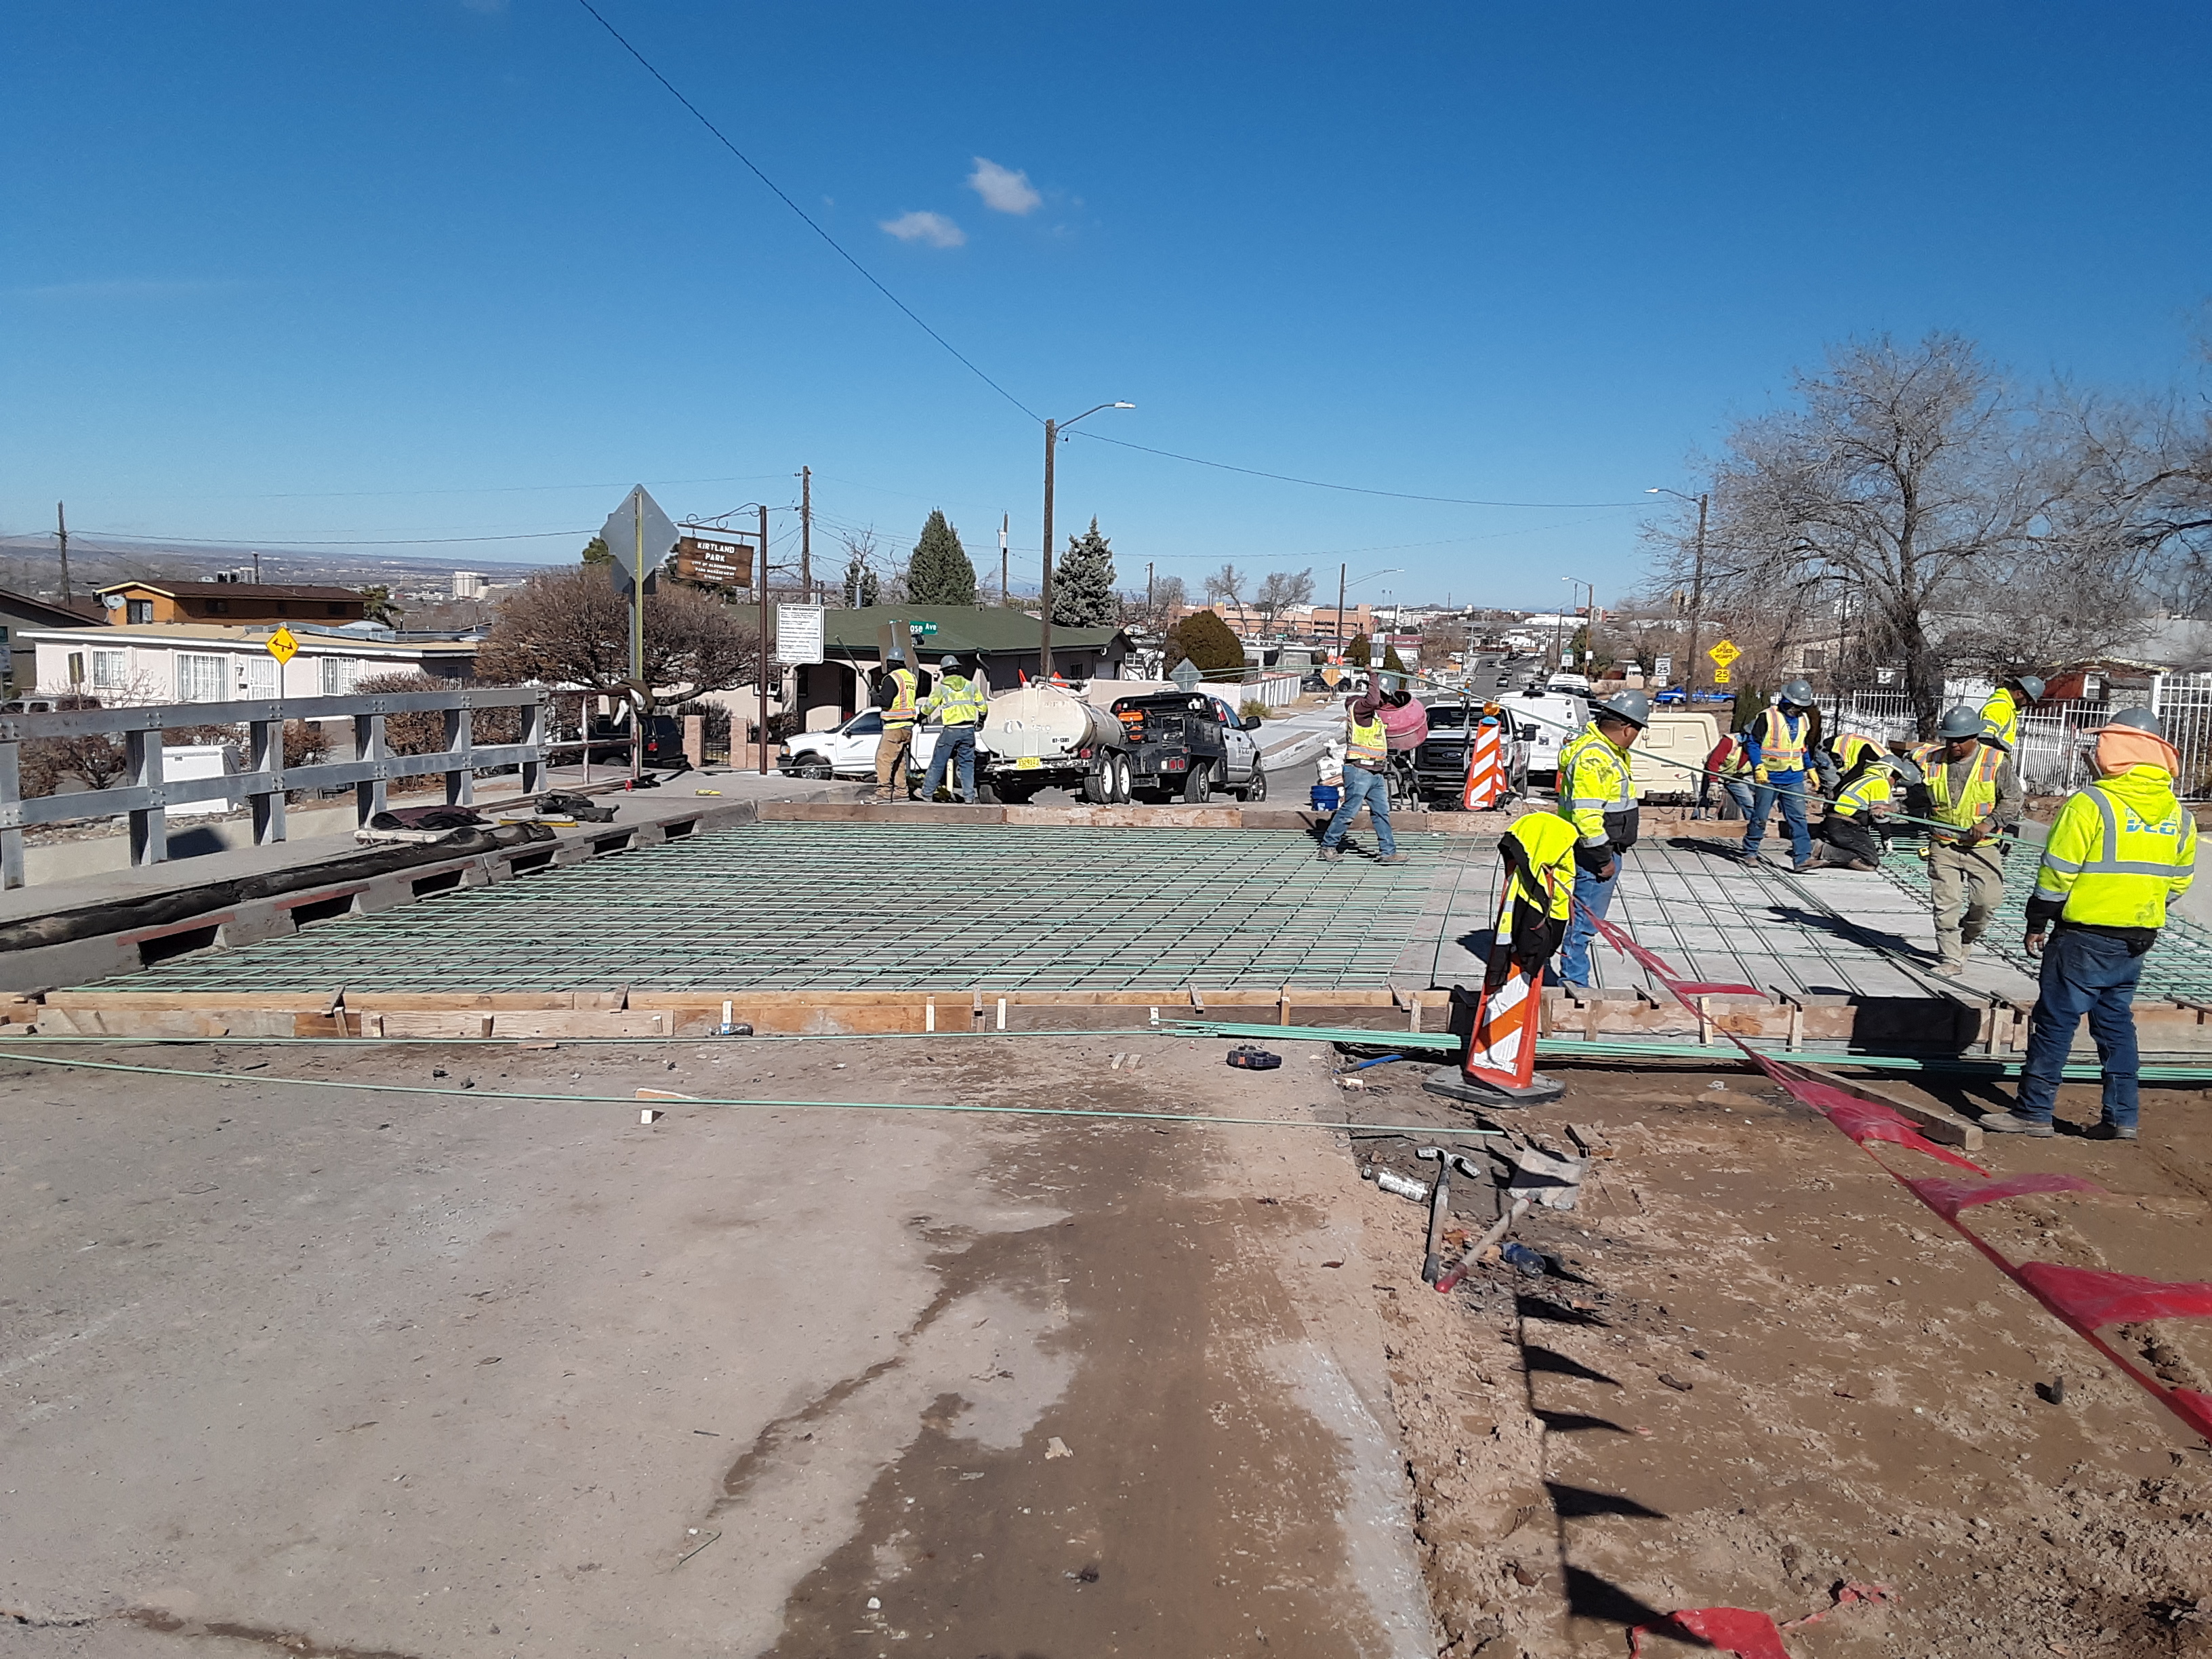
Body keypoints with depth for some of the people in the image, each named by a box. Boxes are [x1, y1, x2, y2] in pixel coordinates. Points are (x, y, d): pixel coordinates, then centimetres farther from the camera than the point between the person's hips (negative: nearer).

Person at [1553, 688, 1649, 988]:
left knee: (1583, 918, 17)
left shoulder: (1605, 750, 13)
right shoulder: (1592, 757, -22)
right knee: (1585, 921, -3)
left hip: (1603, 850, 11)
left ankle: (1573, 980, 25)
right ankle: (1573, 980, 5)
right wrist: (1604, 858, -20)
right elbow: (1586, 814, -26)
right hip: (1594, 854, -11)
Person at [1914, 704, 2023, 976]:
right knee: (1946, 903, -4)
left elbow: (2012, 801, -2)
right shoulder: (1931, 760, 1)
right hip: (1943, 846, 1)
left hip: (1981, 846, -1)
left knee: (1988, 900, -3)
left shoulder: (1996, 762, -5)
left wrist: (1989, 823, -15)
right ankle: (1951, 959, 3)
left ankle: (1964, 940, 25)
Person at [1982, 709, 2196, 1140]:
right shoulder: (2177, 814, 6)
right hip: (2138, 941, 7)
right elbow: (2179, 881, 13)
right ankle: (2121, 1117, 17)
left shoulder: (2091, 803, -15)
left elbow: (2058, 872, -14)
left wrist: (2037, 923, -4)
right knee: (2116, 1023, 15)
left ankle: (2034, 1112, 5)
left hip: (2083, 937, -6)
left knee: (2054, 1022, 1)